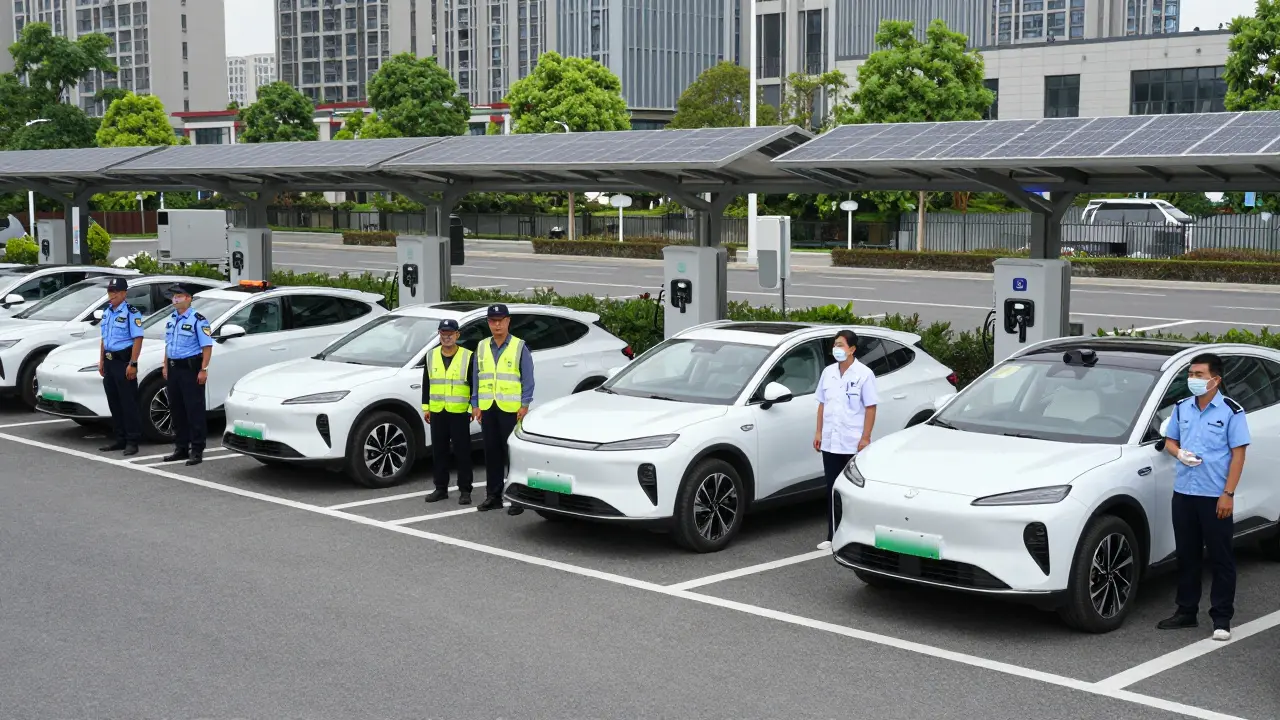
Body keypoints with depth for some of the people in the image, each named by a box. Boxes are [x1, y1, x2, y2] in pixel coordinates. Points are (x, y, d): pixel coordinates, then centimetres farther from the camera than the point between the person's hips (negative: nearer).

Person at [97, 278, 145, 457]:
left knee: (128, 402, -5)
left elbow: (138, 339, -16)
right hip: (109, 361, 8)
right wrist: (101, 361, 16)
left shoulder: (131, 313, -11)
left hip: (123, 360, -8)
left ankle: (132, 441, -1)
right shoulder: (106, 312, 13)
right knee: (114, 403, 12)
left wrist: (132, 364, -20)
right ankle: (120, 439, 19)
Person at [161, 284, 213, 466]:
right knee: (176, 410, 11)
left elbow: (207, 346, -14)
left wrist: (203, 369, -19)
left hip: (191, 368, -8)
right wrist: (165, 366, 16)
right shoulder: (172, 319, 15)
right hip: (173, 368, 8)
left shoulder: (197, 320, -10)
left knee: (194, 410, -5)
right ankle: (181, 448, 20)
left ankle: (197, 450, -2)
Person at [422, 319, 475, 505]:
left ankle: (465, 491, 4)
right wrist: (425, 407, 9)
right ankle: (441, 488, 17)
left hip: (459, 413, -4)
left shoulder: (467, 357, -2)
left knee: (462, 452, -1)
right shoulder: (431, 357, 9)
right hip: (437, 413, 4)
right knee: (439, 452, 8)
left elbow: (474, 384, 0)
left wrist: (473, 407, -6)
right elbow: (426, 383, 14)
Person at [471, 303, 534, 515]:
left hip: (511, 409, -4)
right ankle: (493, 496, 16)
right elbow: (477, 378, 15)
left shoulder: (519, 347, 1)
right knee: (491, 453, 8)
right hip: (488, 408, 4)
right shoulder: (482, 347, 13)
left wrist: (525, 405, -8)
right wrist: (476, 405, 8)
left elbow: (528, 379, -1)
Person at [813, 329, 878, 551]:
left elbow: (870, 408, -9)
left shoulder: (864, 374, -8)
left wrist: (865, 438, -13)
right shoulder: (828, 372, 9)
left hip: (853, 444, -5)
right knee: (832, 491, 8)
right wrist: (818, 432, 10)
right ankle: (833, 537, 13)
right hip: (830, 443, 5)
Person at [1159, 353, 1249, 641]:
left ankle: (1222, 618, 6)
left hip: (1215, 497, -5)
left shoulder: (1231, 411, -7)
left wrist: (1228, 494, -14)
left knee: (1221, 559, 1)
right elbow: (1170, 440, 18)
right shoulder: (1182, 408, 9)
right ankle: (1186, 612, 22)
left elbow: (1238, 454, -8)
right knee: (1186, 556, 12)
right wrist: (1179, 453, -6)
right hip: (1183, 493, 5)